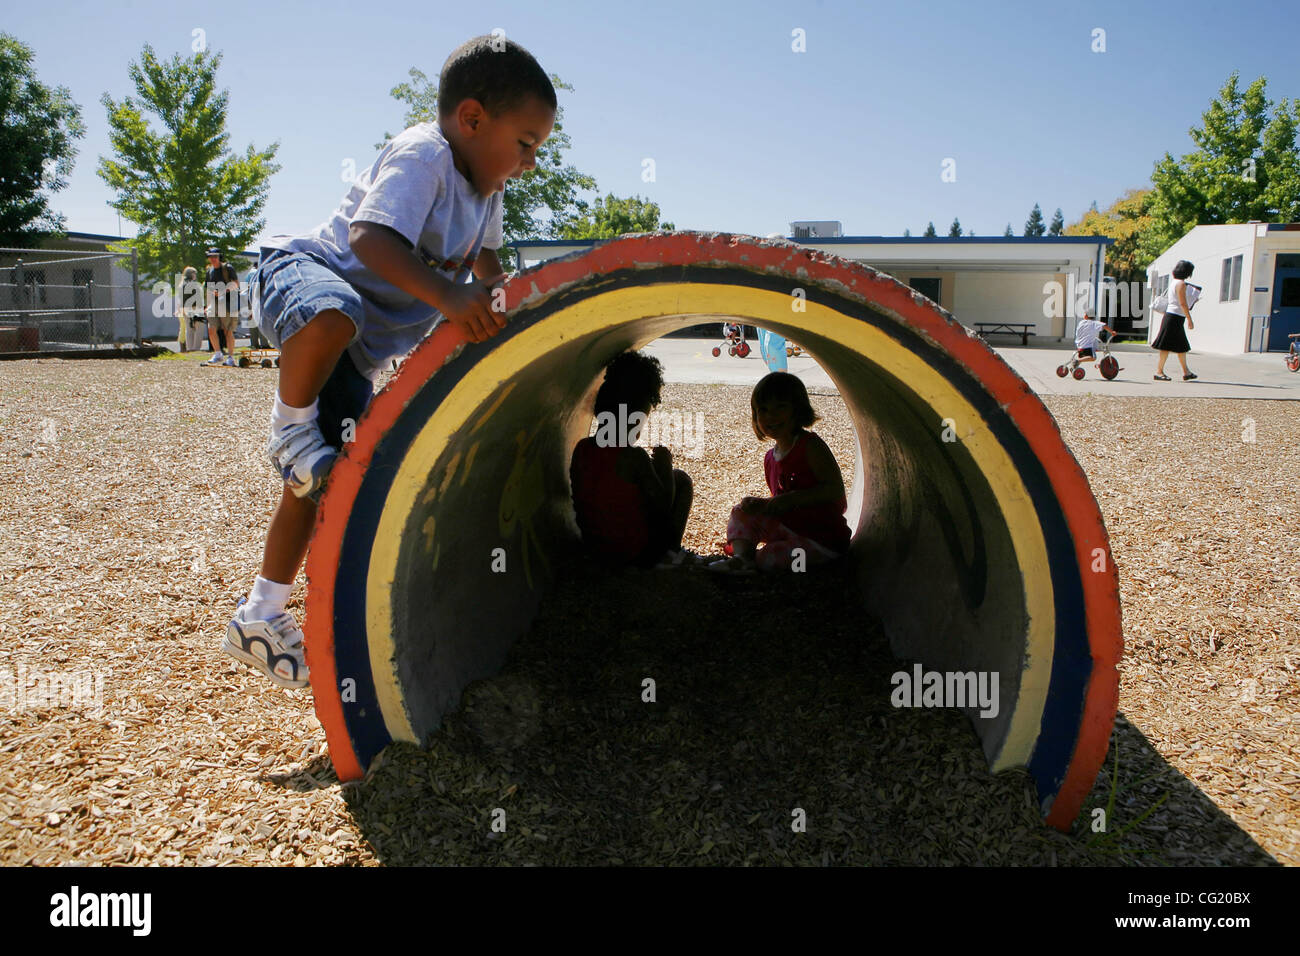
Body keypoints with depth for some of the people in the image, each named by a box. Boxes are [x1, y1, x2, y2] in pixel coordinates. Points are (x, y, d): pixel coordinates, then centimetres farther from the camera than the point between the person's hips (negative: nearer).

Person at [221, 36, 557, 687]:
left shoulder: (485, 188, 8)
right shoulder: (422, 157, -21)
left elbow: (486, 267, 26)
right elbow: (370, 239, -38)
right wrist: (447, 296, -50)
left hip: (360, 349, 8)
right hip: (299, 271, -8)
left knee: (323, 481, 4)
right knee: (334, 315, -47)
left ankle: (258, 619, 15)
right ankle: (290, 425, -16)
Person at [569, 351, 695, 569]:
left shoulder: (582, 449, -6)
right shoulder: (634, 457, -23)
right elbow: (664, 506, -14)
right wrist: (664, 466, 1)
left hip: (592, 546, 6)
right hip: (637, 552, -6)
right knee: (680, 479, 10)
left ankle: (668, 552, 28)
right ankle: (671, 553, 14)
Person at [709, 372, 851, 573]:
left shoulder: (811, 445, -15)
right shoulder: (770, 458, 9)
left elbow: (835, 490, -21)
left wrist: (791, 499, -25)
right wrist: (761, 505, -5)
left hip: (824, 541, -8)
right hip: (790, 529, 8)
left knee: (767, 559, -28)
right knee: (741, 513, 4)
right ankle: (741, 558, -13)